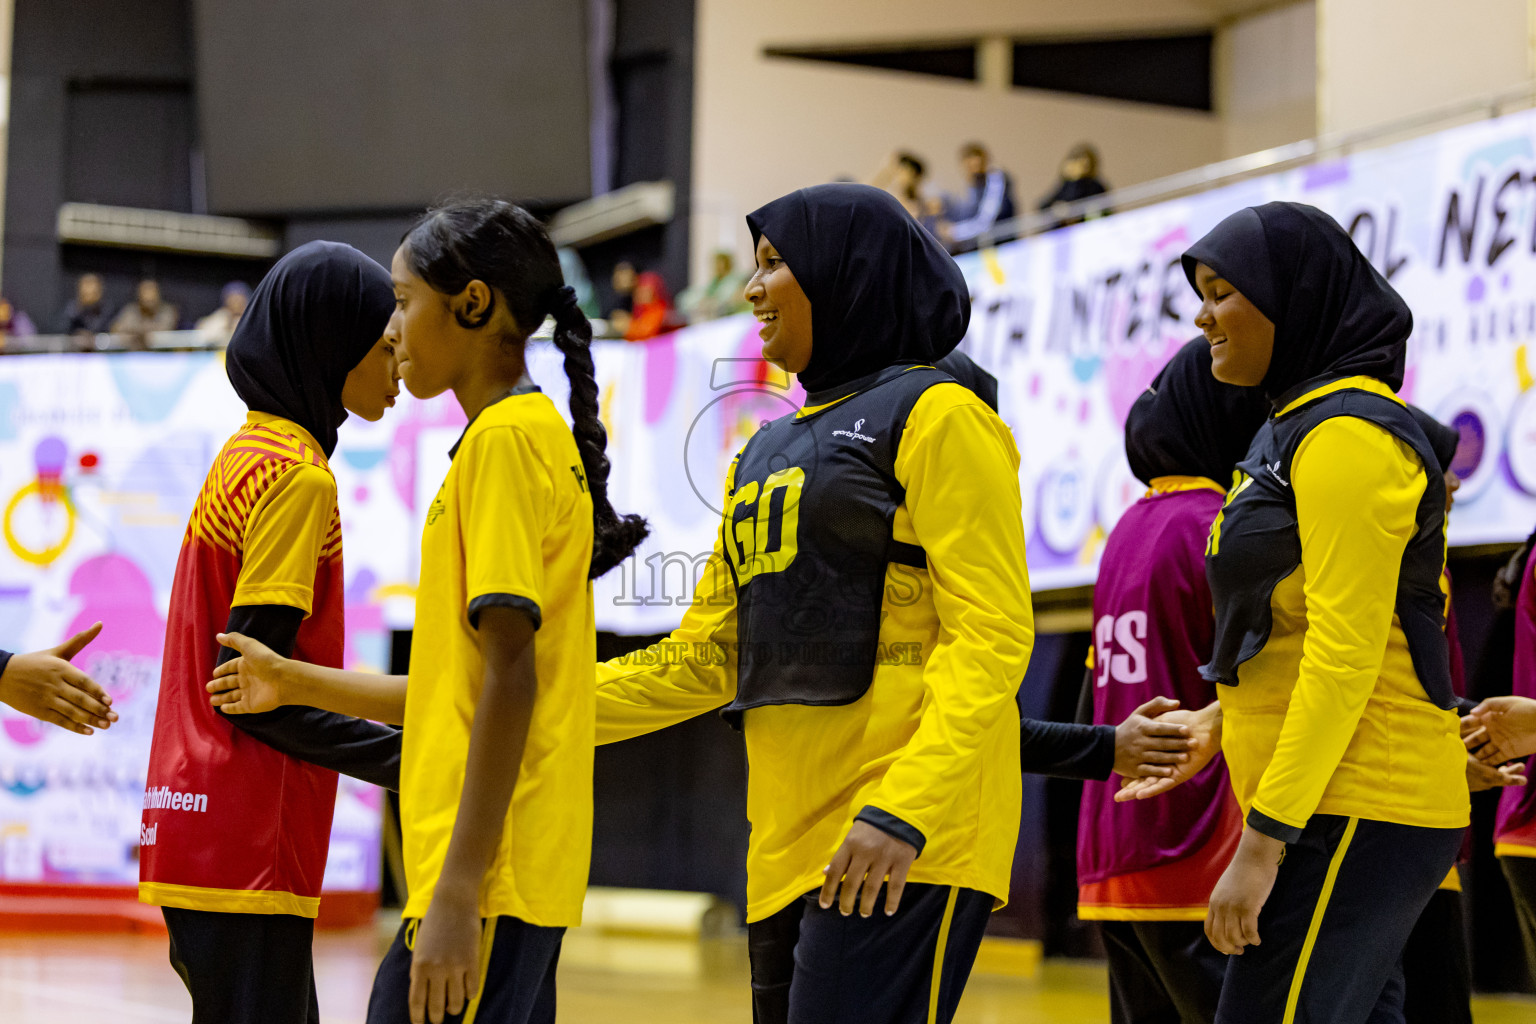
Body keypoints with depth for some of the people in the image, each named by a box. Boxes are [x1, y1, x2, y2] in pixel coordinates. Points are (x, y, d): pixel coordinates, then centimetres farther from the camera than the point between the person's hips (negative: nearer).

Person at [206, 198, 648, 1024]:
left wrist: (456, 893, -21)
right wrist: (297, 684, 24)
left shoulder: (506, 437, -11)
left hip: (486, 880, -10)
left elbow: (510, 676, -18)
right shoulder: (535, 434, 19)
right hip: (516, 883, 10)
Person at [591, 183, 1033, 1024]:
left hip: (903, 846, -8)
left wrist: (904, 810, -23)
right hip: (789, 844, 8)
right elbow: (705, 657, 22)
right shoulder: (768, 452, 22)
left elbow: (992, 635, -11)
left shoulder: (933, 413, -2)